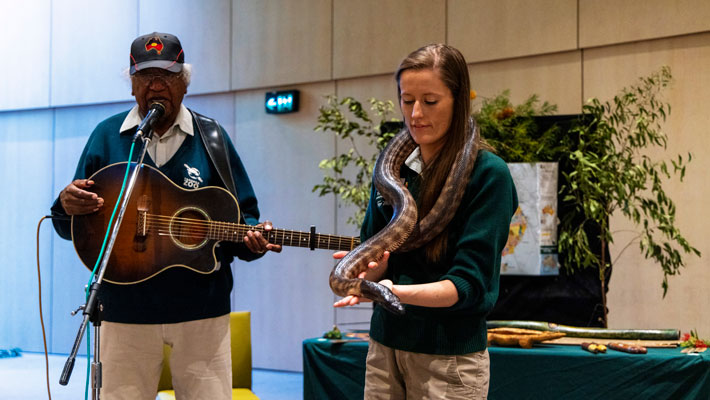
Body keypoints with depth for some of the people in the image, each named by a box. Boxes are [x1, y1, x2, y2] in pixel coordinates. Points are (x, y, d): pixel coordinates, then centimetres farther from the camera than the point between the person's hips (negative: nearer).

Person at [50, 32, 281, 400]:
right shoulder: (107, 136, 6)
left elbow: (243, 216, 7)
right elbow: (72, 228, 8)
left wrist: (252, 239, -15)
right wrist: (68, 206, -15)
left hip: (202, 310, 0)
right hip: (125, 310, 0)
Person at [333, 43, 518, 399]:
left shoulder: (487, 173, -11)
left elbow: (469, 284, -16)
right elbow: (374, 255, 9)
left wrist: (395, 291, -31)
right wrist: (371, 267, -15)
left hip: (449, 357, -4)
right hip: (385, 345, 5)